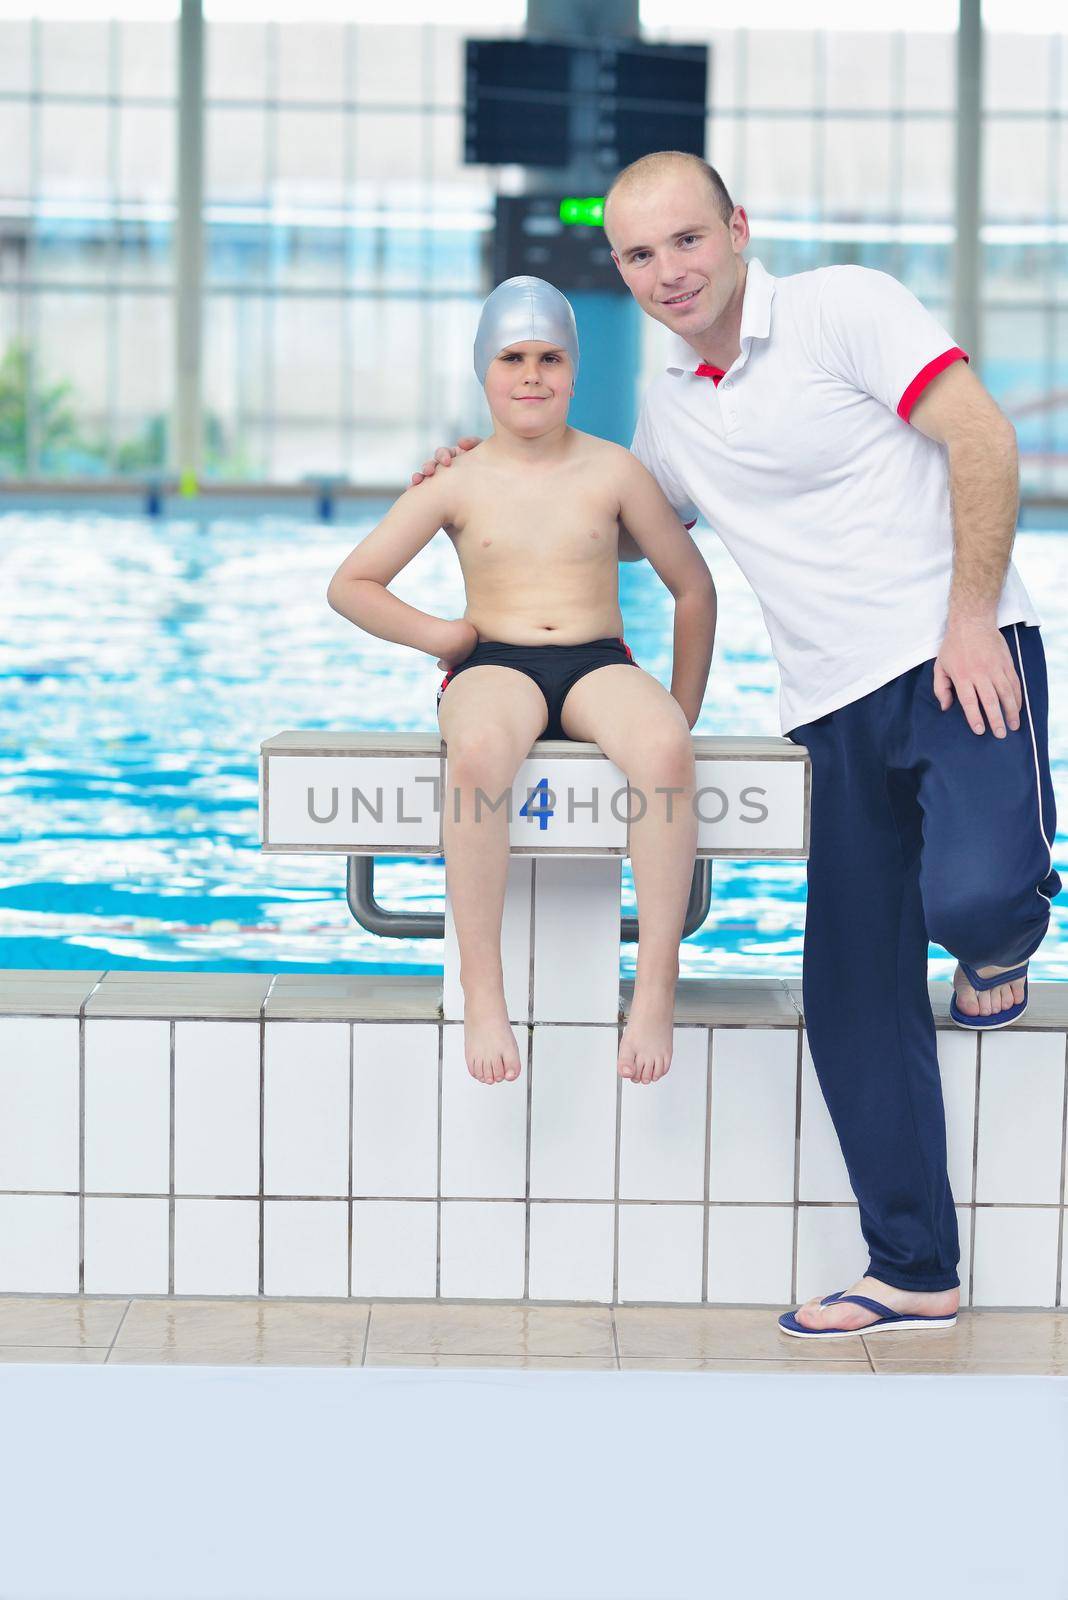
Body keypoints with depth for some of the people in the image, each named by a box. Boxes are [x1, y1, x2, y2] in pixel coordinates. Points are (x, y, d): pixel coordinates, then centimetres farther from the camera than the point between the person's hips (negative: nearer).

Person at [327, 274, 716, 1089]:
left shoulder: (614, 471, 8)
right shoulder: (457, 484, 7)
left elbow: (694, 588, 14)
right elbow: (350, 585, 12)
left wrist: (681, 715, 10)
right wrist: (436, 634, -1)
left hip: (600, 663, 1)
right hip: (497, 665, -1)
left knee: (665, 750, -37)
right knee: (478, 753, -40)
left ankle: (657, 985, -31)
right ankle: (482, 993, -36)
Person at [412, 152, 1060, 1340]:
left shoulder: (843, 309, -4)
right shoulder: (670, 406, 15)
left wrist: (970, 619, -18)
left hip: (958, 663, -6)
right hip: (836, 712, 6)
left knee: (973, 896, -31)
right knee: (853, 1004, 2)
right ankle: (912, 1274, 13)